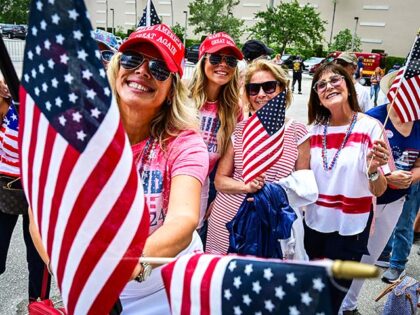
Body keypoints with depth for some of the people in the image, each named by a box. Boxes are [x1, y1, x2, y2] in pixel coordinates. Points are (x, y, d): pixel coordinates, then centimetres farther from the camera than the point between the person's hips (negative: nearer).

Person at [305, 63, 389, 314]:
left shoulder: (370, 127, -13)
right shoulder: (315, 130, -1)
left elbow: (379, 191, -14)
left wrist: (373, 169, -33)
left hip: (350, 229, -3)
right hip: (314, 223, 4)